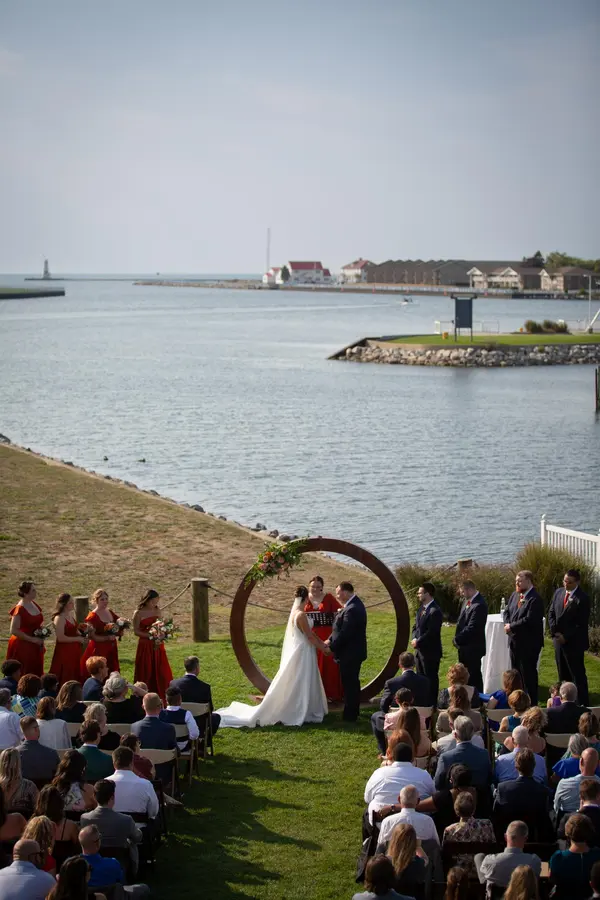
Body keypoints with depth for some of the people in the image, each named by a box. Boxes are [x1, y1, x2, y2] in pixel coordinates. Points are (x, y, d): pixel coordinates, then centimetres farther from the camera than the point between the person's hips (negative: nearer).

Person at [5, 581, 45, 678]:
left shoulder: (33, 604, 7)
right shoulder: (19, 609, -17)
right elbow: (14, 631, -21)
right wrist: (32, 639, -19)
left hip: (35, 647, 8)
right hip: (22, 647, -8)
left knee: (36, 676, 10)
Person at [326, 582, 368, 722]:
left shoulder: (351, 610, -26)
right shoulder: (355, 603, 8)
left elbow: (344, 633, -25)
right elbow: (342, 628, 13)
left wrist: (331, 647, -14)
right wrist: (330, 640, 5)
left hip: (349, 653, -11)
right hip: (354, 652, 11)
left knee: (349, 684, -2)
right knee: (352, 683, 20)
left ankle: (350, 715, 5)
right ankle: (353, 712, 31)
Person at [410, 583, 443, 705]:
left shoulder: (435, 611, -20)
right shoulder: (421, 608, 10)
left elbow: (431, 632, -22)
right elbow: (416, 627, 16)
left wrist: (418, 642, -15)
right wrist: (414, 639, -1)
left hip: (430, 651, -9)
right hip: (419, 649, 9)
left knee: (431, 679, 0)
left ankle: (431, 704, 7)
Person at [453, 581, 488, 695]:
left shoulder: (479, 605, -21)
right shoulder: (467, 601, 9)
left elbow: (472, 627, -24)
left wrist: (457, 639, -15)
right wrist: (457, 638, 6)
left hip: (473, 648, -9)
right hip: (464, 647, 9)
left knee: (474, 677, -1)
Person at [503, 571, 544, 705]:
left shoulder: (535, 599, -18)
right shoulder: (514, 595, 9)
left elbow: (529, 620, -25)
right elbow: (507, 612, 15)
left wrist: (512, 626, -16)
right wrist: (507, 624, -5)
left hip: (529, 643, -8)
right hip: (515, 641, 8)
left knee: (528, 674, -1)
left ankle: (532, 703, 8)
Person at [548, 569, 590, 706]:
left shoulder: (582, 598, -15)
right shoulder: (558, 593, 6)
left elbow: (582, 624, -16)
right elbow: (551, 613, 11)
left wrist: (566, 637, -16)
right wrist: (555, 631, -4)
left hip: (574, 643, -6)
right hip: (559, 641, 6)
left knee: (578, 675, -1)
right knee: (563, 674, 13)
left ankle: (583, 704, 5)